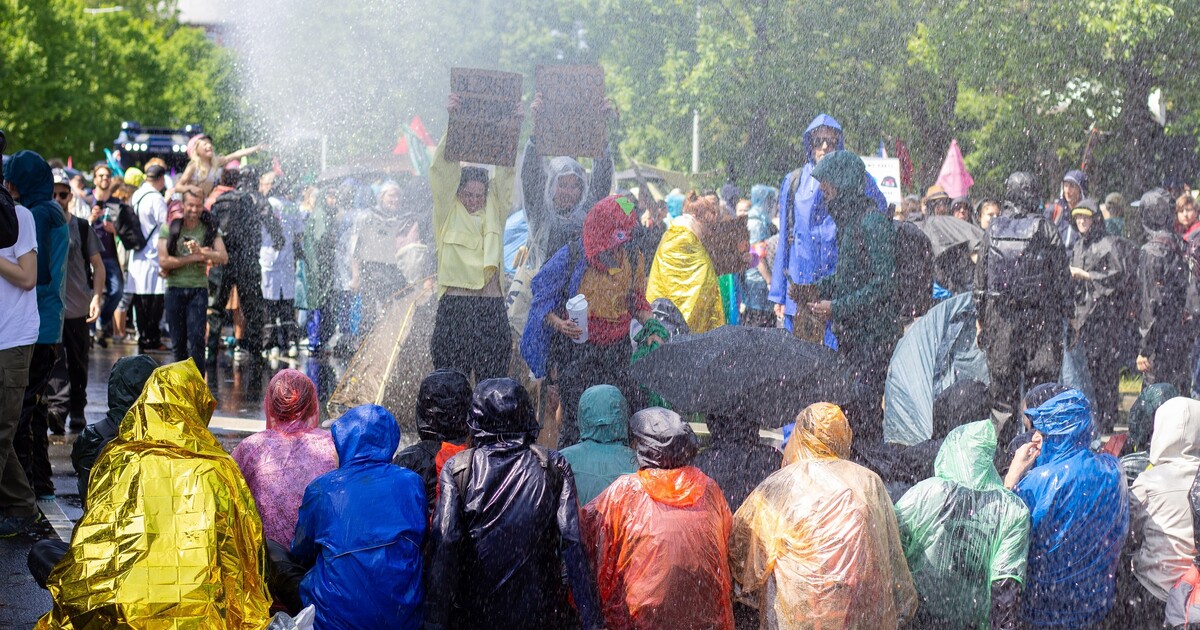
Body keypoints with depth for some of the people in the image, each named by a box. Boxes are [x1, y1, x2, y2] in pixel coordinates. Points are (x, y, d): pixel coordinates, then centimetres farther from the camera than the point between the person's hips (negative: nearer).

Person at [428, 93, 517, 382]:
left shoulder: (495, 212, 14)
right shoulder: (449, 212, 7)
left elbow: (506, 174, 8)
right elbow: (443, 169, -3)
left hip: (493, 308, 3)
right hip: (454, 306, -2)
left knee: (491, 381, 0)